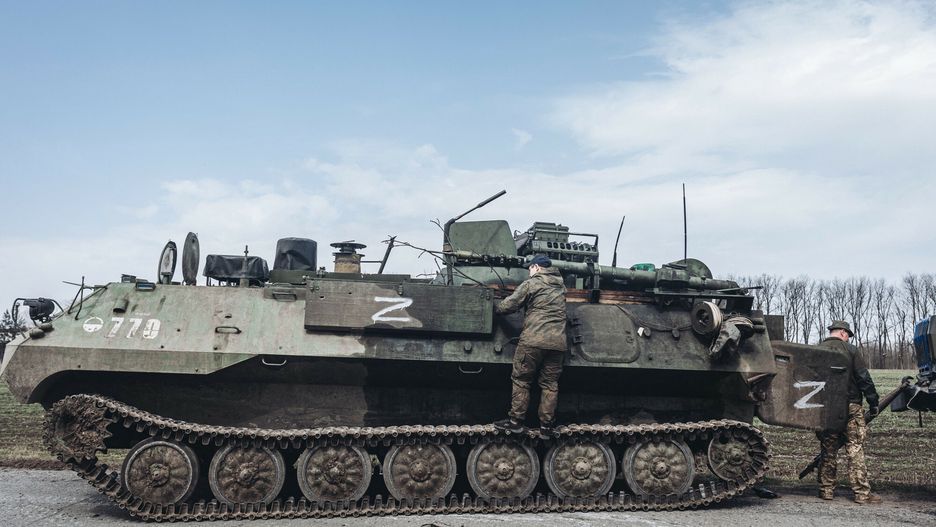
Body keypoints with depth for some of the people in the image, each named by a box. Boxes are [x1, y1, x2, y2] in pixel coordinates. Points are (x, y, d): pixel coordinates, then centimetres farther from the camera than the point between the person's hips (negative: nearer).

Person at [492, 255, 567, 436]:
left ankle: (516, 420, 6)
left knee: (521, 380, 5)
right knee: (550, 383, 9)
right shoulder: (560, 285, 16)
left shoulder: (531, 283, -1)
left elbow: (508, 305, -1)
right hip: (557, 342, 5)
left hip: (533, 340, -5)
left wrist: (494, 308, 18)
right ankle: (547, 424, 10)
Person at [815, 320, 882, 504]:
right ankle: (862, 493, 0)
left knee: (828, 450, 10)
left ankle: (826, 490, 13)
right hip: (850, 406, -3)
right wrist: (873, 403, 2)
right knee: (855, 450, 0)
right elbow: (864, 379, -6)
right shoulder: (850, 351, -4)